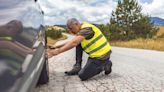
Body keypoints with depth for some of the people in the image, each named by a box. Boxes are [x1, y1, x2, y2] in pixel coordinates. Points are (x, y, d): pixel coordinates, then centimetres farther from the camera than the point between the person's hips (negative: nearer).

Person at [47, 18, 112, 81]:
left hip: (101, 56, -9)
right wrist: (56, 47, 6)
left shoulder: (86, 29, -20)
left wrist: (57, 51, -32)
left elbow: (74, 43, -32)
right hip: (95, 54, 9)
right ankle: (77, 67, 6)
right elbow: (72, 42, 15)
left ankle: (105, 65, 4)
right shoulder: (82, 30, 11)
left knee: (82, 76, -8)